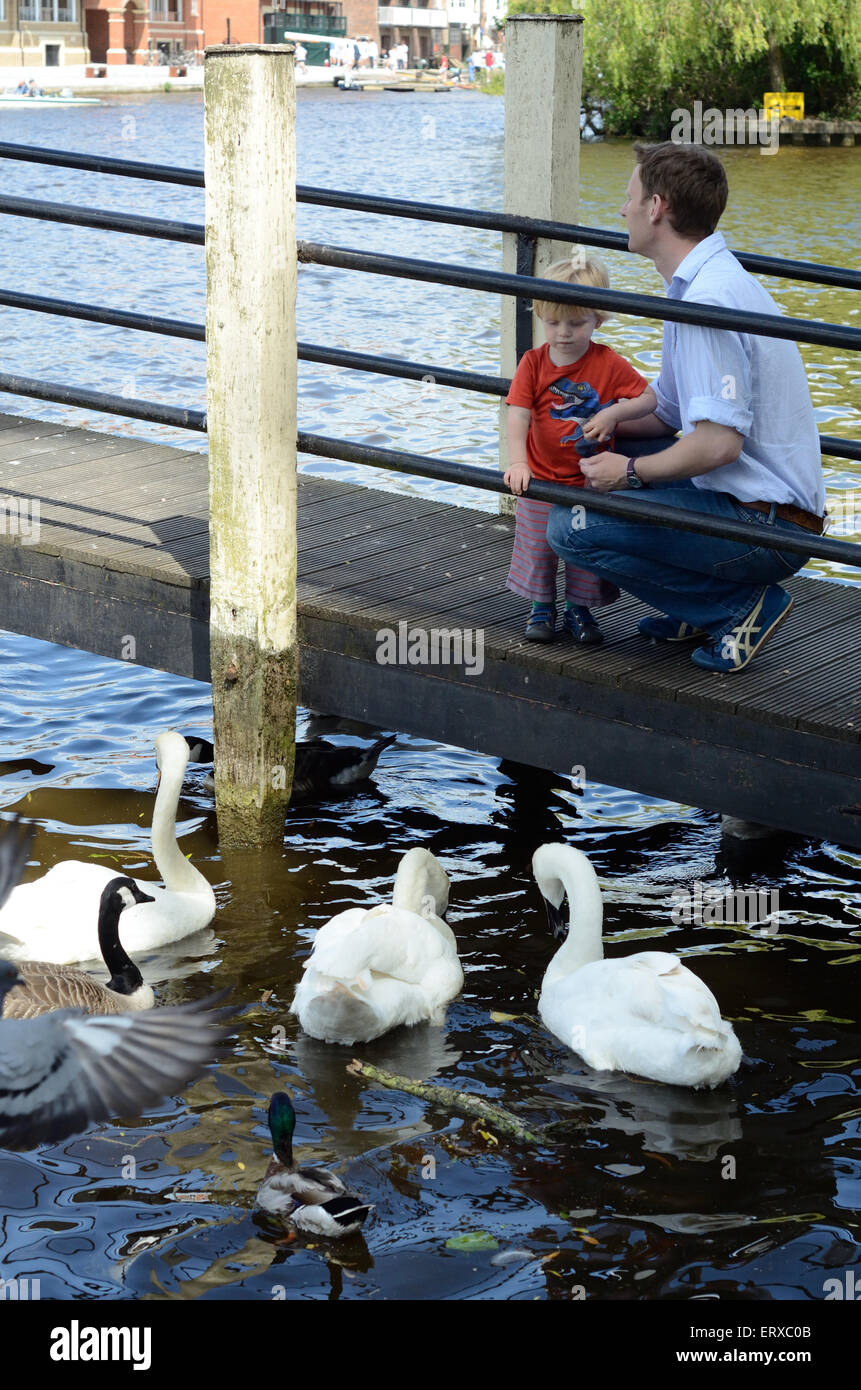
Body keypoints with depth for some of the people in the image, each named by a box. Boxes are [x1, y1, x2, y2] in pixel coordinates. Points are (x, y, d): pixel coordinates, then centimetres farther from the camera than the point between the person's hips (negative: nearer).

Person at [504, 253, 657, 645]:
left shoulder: (609, 363, -9)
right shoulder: (533, 363, -8)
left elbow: (649, 398, -4)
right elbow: (517, 416, -16)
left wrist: (613, 413, -22)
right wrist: (516, 462, -30)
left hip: (591, 481, 0)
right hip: (541, 479, 1)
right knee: (537, 547, 7)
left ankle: (579, 609, 25)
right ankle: (542, 608, 26)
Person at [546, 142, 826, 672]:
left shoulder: (709, 298, -21)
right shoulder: (704, 283, 13)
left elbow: (718, 443, -27)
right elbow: (668, 413, 22)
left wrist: (631, 471, -13)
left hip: (767, 528, -11)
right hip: (768, 513, 11)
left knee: (572, 526, -17)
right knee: (607, 467, 24)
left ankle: (742, 605, -6)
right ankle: (699, 608, 17)